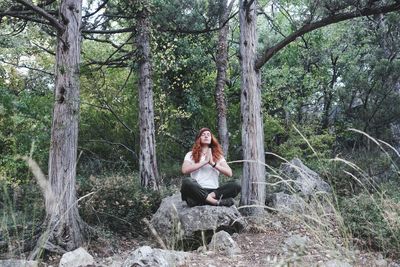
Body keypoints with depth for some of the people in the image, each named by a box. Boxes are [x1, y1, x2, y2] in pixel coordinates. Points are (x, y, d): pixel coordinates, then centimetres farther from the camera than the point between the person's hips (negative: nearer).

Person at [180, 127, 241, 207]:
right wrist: (205, 162, -7)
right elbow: (185, 170, -7)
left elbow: (229, 173, 4)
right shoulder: (191, 154, 13)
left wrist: (213, 163, -6)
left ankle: (199, 201, -32)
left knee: (236, 185, -24)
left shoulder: (218, 155, 19)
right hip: (197, 190, -3)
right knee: (186, 182, -35)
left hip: (214, 190, 3)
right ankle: (216, 202, -32)